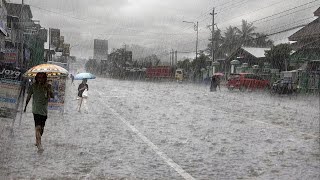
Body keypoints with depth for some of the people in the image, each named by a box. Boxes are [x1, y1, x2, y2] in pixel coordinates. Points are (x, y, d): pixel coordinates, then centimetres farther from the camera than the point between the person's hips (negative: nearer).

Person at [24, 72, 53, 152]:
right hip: (36, 110, -4)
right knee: (38, 127, -16)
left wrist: (48, 89, -27)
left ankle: (37, 141, 34)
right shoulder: (33, 86, -2)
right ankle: (39, 145, -20)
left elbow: (52, 96, -10)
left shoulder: (48, 86, 2)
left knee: (42, 128, 14)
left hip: (44, 110, 4)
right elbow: (28, 96, 10)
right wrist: (25, 106, 16)